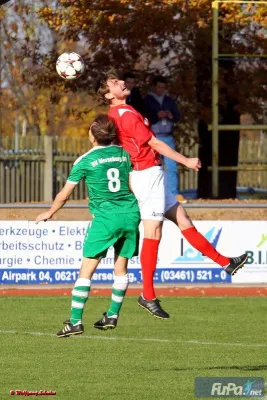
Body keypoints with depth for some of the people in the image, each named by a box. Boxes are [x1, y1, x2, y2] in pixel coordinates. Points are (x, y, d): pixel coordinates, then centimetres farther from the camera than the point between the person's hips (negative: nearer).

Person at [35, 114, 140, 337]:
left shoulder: (85, 161, -2)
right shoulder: (123, 154, 10)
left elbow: (64, 194, 6)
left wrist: (50, 213, 24)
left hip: (105, 217, -5)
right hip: (130, 213, 5)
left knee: (87, 269, -5)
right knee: (121, 266, 17)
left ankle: (76, 321, -11)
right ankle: (112, 316, 22)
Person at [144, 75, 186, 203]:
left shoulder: (169, 101, 16)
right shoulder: (147, 101, 4)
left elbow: (178, 116, 17)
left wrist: (171, 116, -5)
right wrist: (157, 116, -17)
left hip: (168, 137, 3)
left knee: (172, 166, -3)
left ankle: (175, 194, -2)